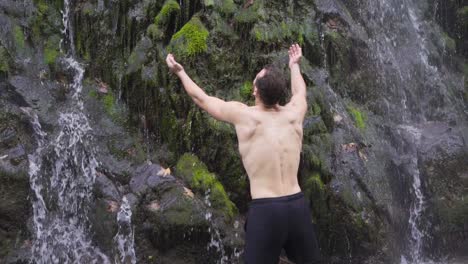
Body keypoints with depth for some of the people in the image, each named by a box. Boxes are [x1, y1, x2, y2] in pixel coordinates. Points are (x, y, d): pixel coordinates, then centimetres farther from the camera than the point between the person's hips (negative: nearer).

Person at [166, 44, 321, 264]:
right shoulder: (294, 114, 6)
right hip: (298, 206, 4)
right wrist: (294, 65, 52)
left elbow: (201, 98, 14)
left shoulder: (244, 115, -3)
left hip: (265, 210, -4)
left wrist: (180, 72, 31)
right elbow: (300, 91, 32)